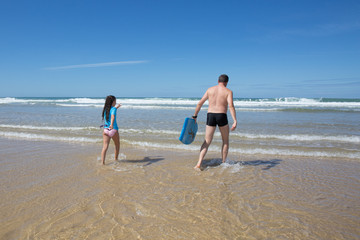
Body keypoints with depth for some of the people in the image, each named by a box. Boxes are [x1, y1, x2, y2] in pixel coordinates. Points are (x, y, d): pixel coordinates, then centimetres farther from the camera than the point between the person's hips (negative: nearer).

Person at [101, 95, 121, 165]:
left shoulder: (105, 109, 12)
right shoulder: (114, 109, -7)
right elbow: (113, 116, -29)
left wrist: (116, 107, 52)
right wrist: (112, 124, -46)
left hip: (105, 130, 4)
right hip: (113, 130, -4)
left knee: (105, 147, -4)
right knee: (117, 145, 19)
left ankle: (102, 162, -19)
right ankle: (116, 159, 32)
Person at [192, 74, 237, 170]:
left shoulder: (210, 89, 11)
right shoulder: (228, 91, 1)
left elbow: (200, 103, 7)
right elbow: (231, 106, -14)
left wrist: (194, 116, 13)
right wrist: (235, 121, -19)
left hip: (210, 116, 2)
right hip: (222, 116, -2)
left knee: (207, 142, 6)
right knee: (225, 141, 19)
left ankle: (199, 164, -8)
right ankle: (223, 163, 22)